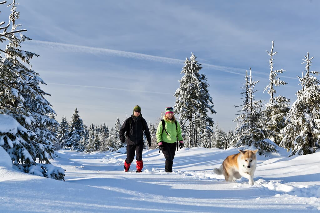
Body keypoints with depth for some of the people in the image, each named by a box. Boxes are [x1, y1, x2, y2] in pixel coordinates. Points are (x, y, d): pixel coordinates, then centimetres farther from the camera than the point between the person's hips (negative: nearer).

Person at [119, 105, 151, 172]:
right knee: (130, 157, 7)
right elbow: (122, 129, -4)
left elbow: (146, 131, 14)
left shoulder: (142, 121, 4)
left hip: (139, 142, 1)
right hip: (130, 142, -1)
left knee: (139, 155, -17)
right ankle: (126, 167, 35)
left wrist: (149, 140, 14)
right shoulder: (129, 120, -3)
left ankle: (139, 169, -4)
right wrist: (122, 137, -20)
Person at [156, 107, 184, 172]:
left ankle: (169, 170, 19)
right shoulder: (162, 123, -2)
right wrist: (160, 143, -8)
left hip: (173, 144, 4)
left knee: (171, 158, 7)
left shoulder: (176, 123, 9)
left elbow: (179, 133, 20)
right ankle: (168, 171, -7)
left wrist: (181, 141, 9)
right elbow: (158, 134, 0)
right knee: (168, 158, -14)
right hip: (165, 143, -4)